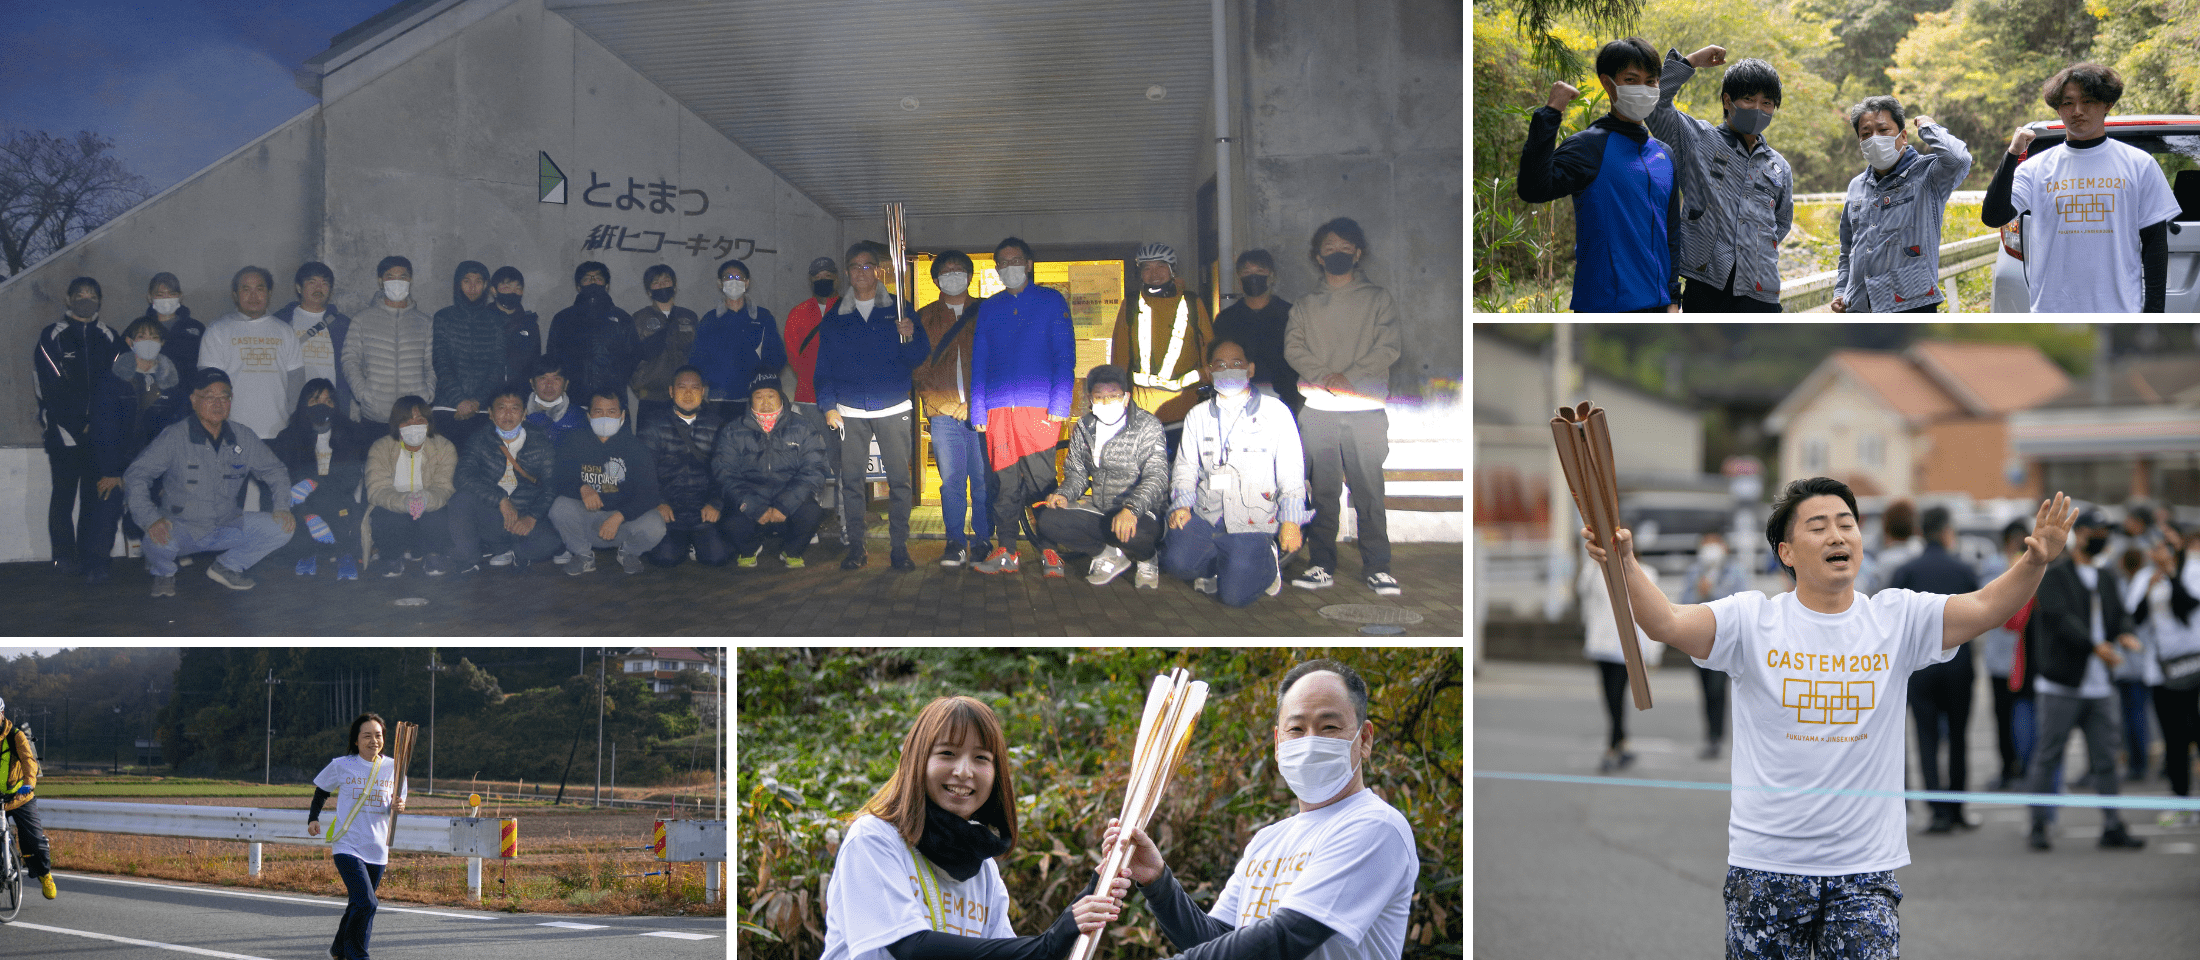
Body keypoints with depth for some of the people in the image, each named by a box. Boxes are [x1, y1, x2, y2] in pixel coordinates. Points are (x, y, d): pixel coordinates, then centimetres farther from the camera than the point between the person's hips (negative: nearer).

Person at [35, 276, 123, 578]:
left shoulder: (109, 339, 12)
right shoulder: (52, 337, 2)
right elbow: (48, 389, -3)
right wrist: (77, 425, -8)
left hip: (100, 432, 3)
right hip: (63, 432, -3)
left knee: (96, 495, 0)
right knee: (65, 494, -2)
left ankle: (93, 555, 5)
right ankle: (65, 558, 2)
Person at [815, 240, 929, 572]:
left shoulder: (899, 310, 7)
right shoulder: (834, 318, 11)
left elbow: (920, 356, 2)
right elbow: (824, 366, 12)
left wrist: (908, 338, -19)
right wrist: (828, 406, 1)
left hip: (893, 410, -1)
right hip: (850, 412, 1)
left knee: (899, 478, -4)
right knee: (851, 478, -2)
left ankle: (900, 546, 1)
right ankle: (854, 545, 4)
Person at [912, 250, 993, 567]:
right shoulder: (925, 318, 14)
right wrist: (932, 400, -5)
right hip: (943, 413, 1)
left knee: (984, 478, -1)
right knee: (951, 479, -2)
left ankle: (983, 539, 8)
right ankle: (955, 543, 3)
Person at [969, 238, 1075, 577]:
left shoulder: (1051, 301, 9)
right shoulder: (988, 308, 18)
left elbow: (1065, 354, 3)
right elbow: (979, 360, 16)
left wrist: (1060, 403, -7)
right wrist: (977, 409, 6)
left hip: (1039, 408, -3)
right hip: (998, 408, 3)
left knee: (1041, 481, -6)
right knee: (1004, 482, 1)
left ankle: (1050, 551, -1)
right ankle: (1005, 552, 4)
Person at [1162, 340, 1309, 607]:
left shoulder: (1276, 413, 6)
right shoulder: (1197, 416, 16)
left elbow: (1291, 473, 3)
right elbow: (1185, 467, 14)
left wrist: (1290, 521, -8)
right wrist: (1182, 503, -6)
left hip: (1253, 523, -3)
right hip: (1205, 515, 3)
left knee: (1235, 594, -21)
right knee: (1176, 559, -25)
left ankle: (1265, 565, 12)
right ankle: (1219, 566, 6)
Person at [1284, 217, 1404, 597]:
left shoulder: (1378, 299, 10)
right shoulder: (1305, 305, 16)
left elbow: (1391, 346, -2)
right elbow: (1293, 347, 4)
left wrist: (1350, 375, -12)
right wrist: (1325, 376, -13)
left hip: (1367, 409, -2)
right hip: (1318, 409, 2)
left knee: (1369, 490, -4)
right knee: (1324, 491, 2)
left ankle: (1377, 568, -2)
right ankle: (1321, 566, 5)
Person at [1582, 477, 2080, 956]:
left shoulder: (1898, 619, 4)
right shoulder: (1753, 620, -2)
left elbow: (1983, 607, -7)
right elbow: (1668, 623, -15)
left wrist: (2035, 561, -25)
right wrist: (1625, 564, -33)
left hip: (1866, 868, 1)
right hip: (1765, 867, -1)